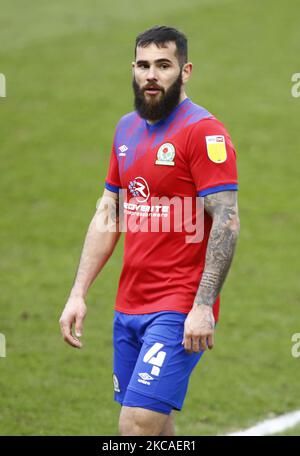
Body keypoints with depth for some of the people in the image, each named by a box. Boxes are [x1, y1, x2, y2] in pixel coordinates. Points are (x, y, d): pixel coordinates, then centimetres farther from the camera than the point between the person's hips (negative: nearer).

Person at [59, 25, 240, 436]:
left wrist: (204, 307, -21)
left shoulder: (204, 132, -10)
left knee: (137, 425, -15)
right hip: (129, 307, 7)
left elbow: (226, 222, -15)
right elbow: (107, 216, 20)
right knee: (154, 428, 11)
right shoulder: (127, 129, 14)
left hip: (179, 311, -7)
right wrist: (78, 294, 13)